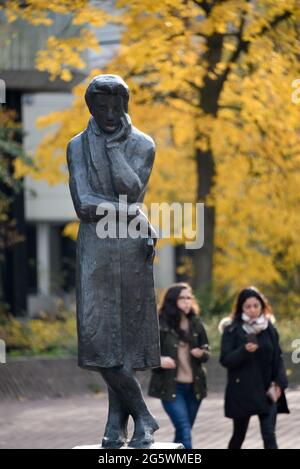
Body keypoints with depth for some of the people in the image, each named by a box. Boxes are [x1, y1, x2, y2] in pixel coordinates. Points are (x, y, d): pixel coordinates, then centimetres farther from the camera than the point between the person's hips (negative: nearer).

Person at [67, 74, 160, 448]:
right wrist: (133, 214, -16)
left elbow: (132, 190, -15)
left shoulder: (143, 146, 2)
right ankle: (142, 416, -2)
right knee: (98, 333, -9)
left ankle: (117, 421, 7)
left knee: (126, 332, 0)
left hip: (133, 248, 0)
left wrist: (114, 146, -12)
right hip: (94, 248, 0)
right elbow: (83, 204, -9)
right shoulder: (78, 147, 3)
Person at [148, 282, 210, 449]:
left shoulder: (196, 323, 6)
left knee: (182, 432, 13)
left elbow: (206, 351, 13)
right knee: (185, 431, -15)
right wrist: (159, 360, -24)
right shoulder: (160, 325, -8)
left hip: (193, 386, 5)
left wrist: (201, 354, -10)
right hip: (170, 386, -5)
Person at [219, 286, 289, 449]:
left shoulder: (269, 329, 6)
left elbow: (277, 358, 10)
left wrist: (279, 383, -3)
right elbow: (225, 360, -10)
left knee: (269, 435, -10)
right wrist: (244, 350, -26)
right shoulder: (232, 330, -4)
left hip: (266, 391, 2)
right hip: (242, 391, -2)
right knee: (239, 434, 12)